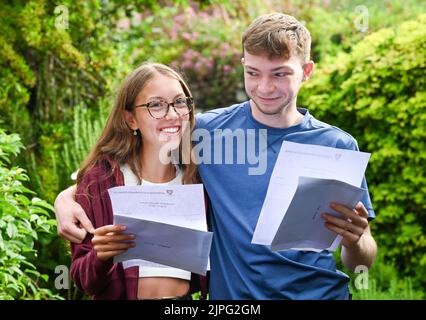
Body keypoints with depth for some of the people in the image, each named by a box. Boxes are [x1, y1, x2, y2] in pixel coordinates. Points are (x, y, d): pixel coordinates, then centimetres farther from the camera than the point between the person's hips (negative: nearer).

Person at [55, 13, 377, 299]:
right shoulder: (208, 131, -3)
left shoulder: (338, 146, -3)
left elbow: (362, 261, -1)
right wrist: (68, 196, -16)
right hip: (232, 293, 0)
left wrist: (354, 243, -24)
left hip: (319, 292, 0)